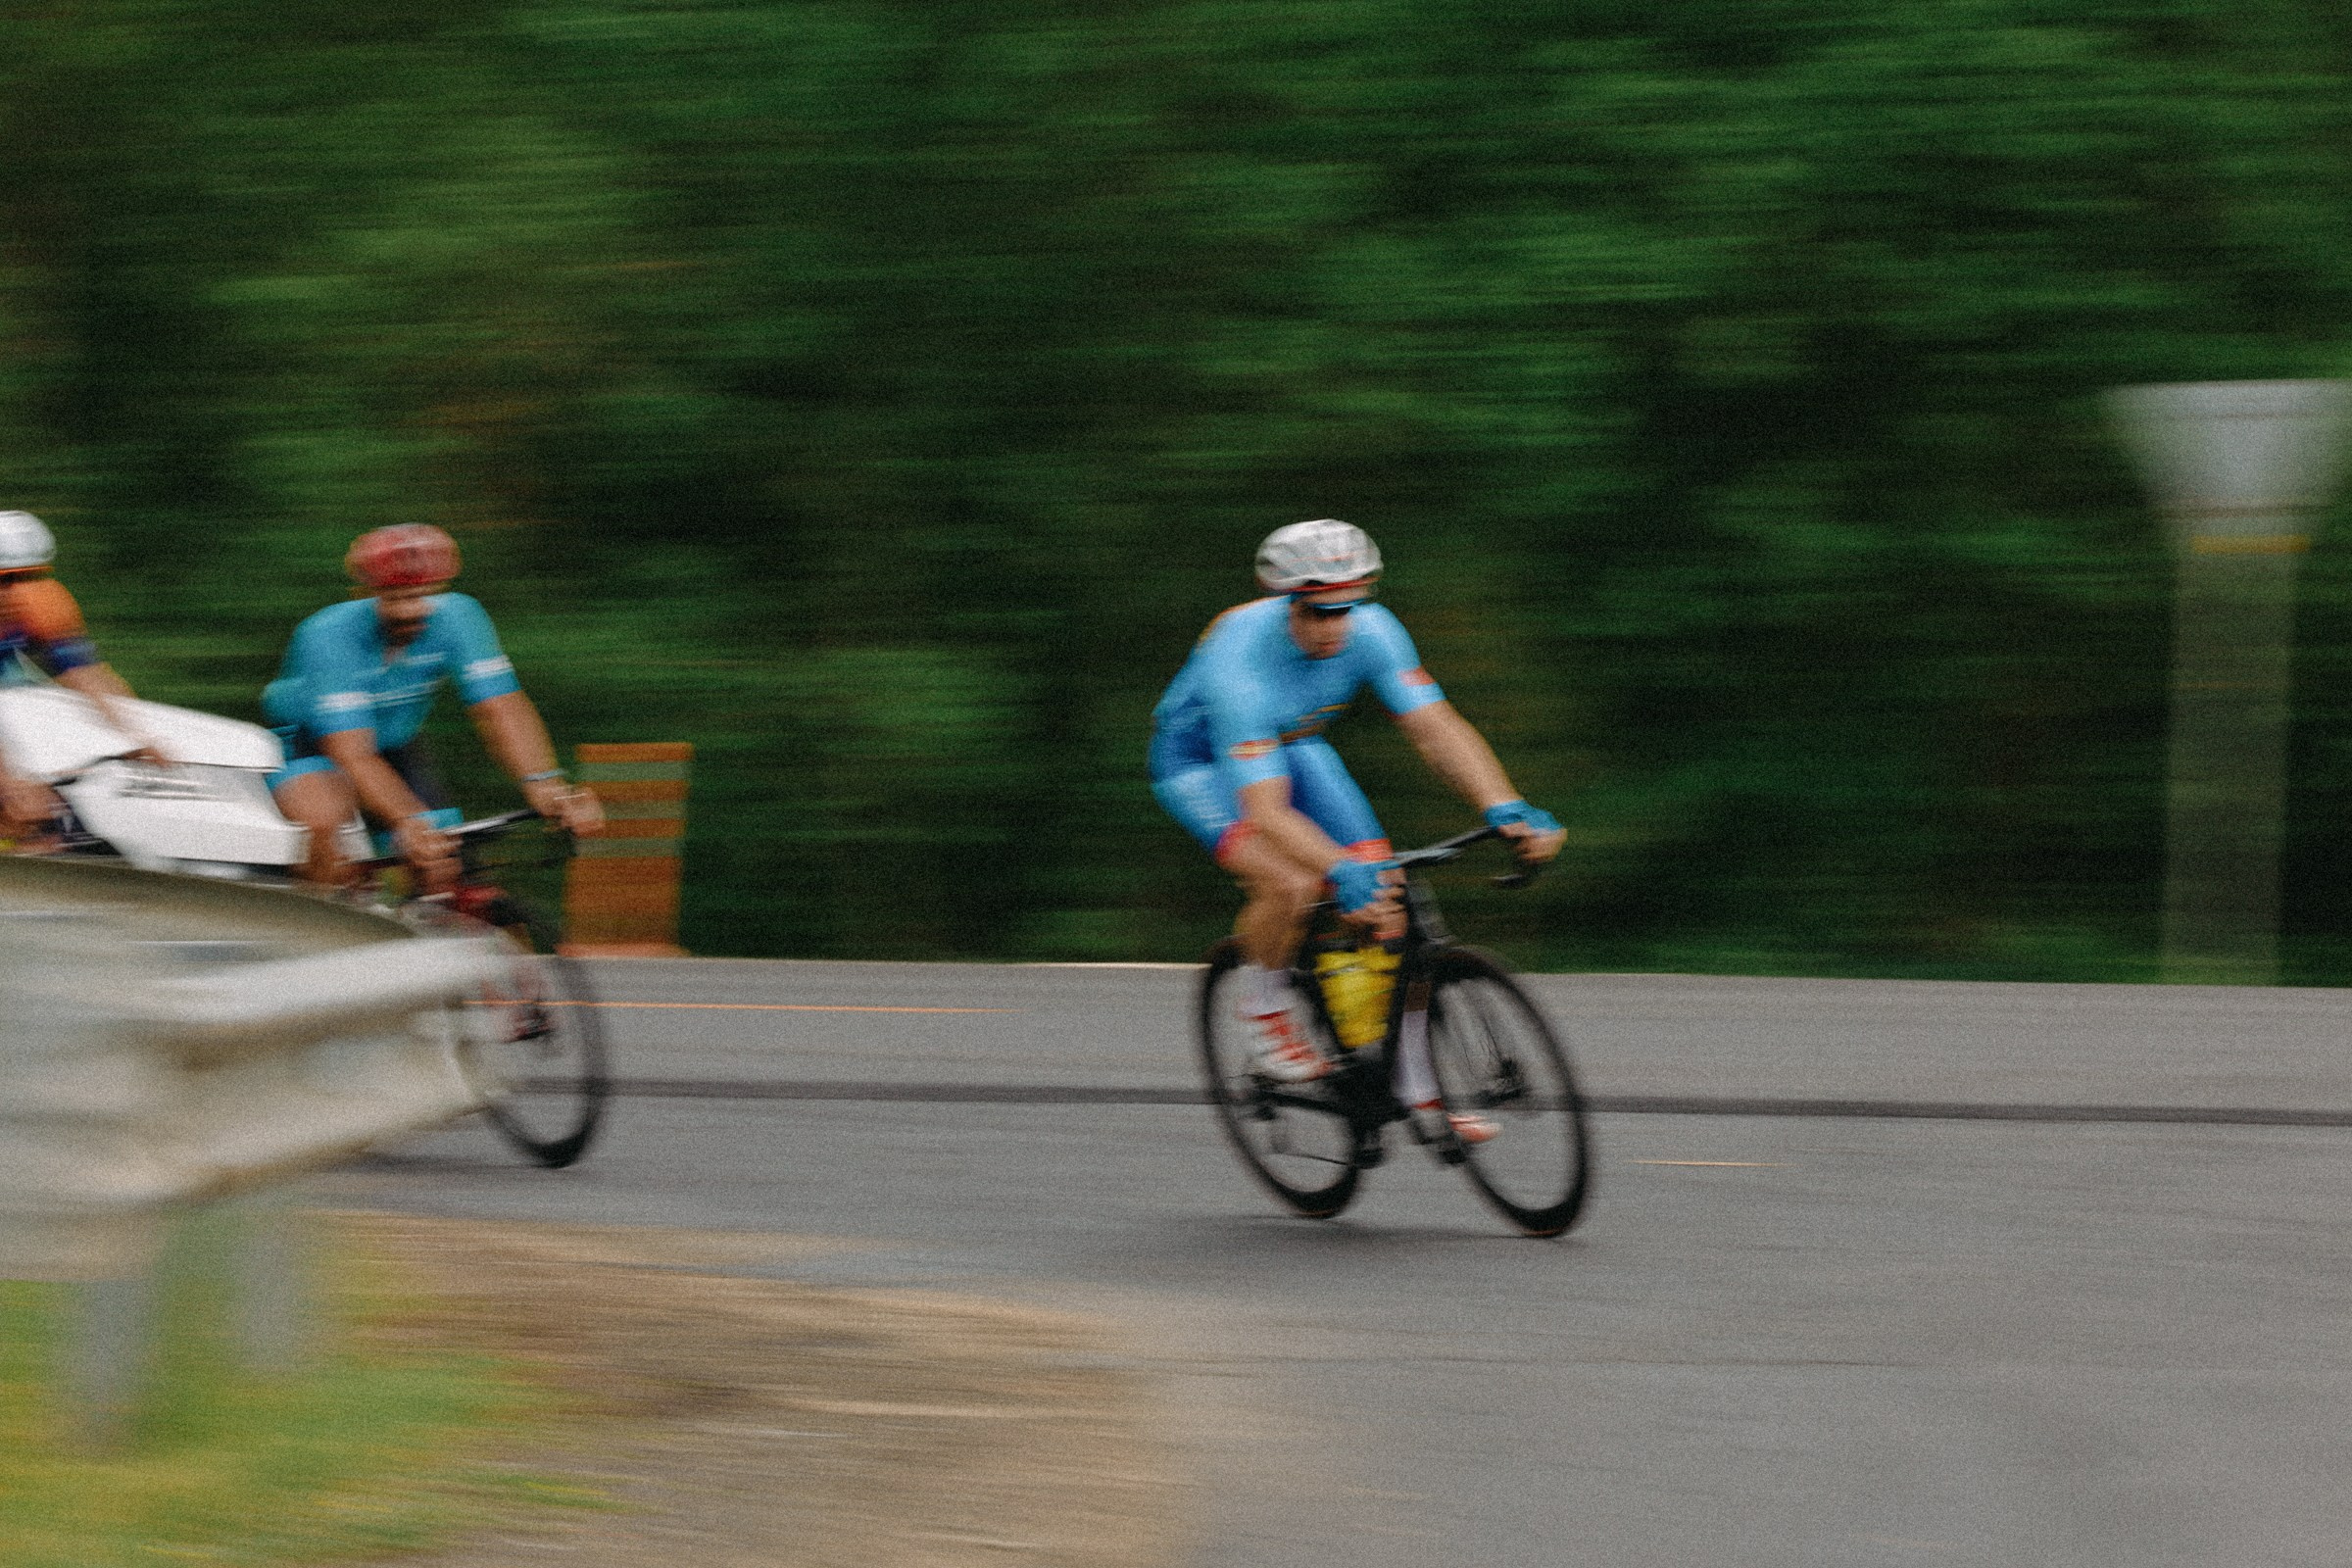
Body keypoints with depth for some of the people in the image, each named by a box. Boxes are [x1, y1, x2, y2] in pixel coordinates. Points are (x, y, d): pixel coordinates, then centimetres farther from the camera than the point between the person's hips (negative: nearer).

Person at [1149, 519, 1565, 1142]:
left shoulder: (1370, 632, -26)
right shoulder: (1242, 659, -40)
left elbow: (1435, 726, -27)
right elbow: (1265, 809, -46)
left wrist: (1504, 809, -43)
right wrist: (1343, 872, -61)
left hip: (1292, 746, 5)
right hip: (1199, 760, -5)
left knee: (1380, 892, -11)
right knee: (1291, 883, -33)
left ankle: (1419, 1094, -2)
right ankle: (1267, 1018, -3)